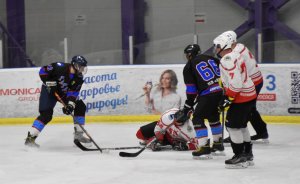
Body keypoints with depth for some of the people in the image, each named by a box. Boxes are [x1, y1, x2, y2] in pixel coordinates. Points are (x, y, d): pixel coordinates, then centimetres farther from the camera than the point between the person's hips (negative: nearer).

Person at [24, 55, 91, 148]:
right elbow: (43, 70, -22)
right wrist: (49, 83, -27)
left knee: (80, 106, 0)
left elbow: (73, 92, -14)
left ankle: (78, 134, 9)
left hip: (64, 93, 7)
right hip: (49, 91, -7)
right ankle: (30, 137, -17)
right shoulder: (60, 67, -28)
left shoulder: (79, 77, -11)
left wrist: (71, 104, -29)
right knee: (46, 115, -21)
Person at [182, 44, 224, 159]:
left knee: (198, 119, 3)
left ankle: (204, 148, -7)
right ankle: (217, 144, 34)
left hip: (208, 94, -7)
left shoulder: (189, 66, 6)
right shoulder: (210, 58, 21)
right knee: (214, 116, 26)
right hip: (222, 91, 7)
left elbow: (191, 89, 3)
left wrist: (188, 106, 10)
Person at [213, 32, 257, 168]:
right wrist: (228, 96, 20)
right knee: (241, 125, 19)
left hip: (241, 98, -10)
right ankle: (247, 154, 26)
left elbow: (235, 81, -26)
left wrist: (228, 98, -20)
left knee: (232, 125, -5)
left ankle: (240, 157, -3)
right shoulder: (235, 56, 14)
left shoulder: (227, 59, -19)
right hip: (249, 95, 10)